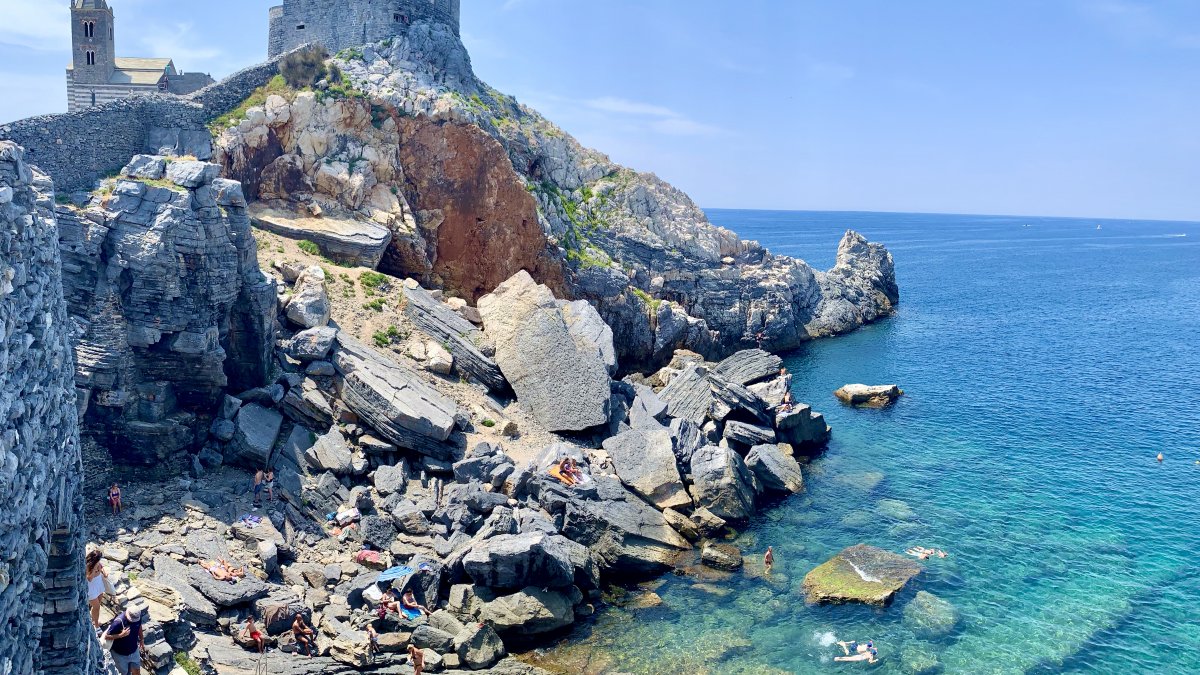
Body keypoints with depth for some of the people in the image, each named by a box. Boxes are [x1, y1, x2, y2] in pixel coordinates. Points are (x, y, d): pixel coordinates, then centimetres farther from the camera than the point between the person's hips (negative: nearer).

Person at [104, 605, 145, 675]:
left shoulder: (137, 617, -17)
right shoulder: (118, 622, -33)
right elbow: (106, 637, -23)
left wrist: (142, 640, 13)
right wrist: (121, 635, -35)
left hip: (134, 651, 4)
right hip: (120, 654, -4)